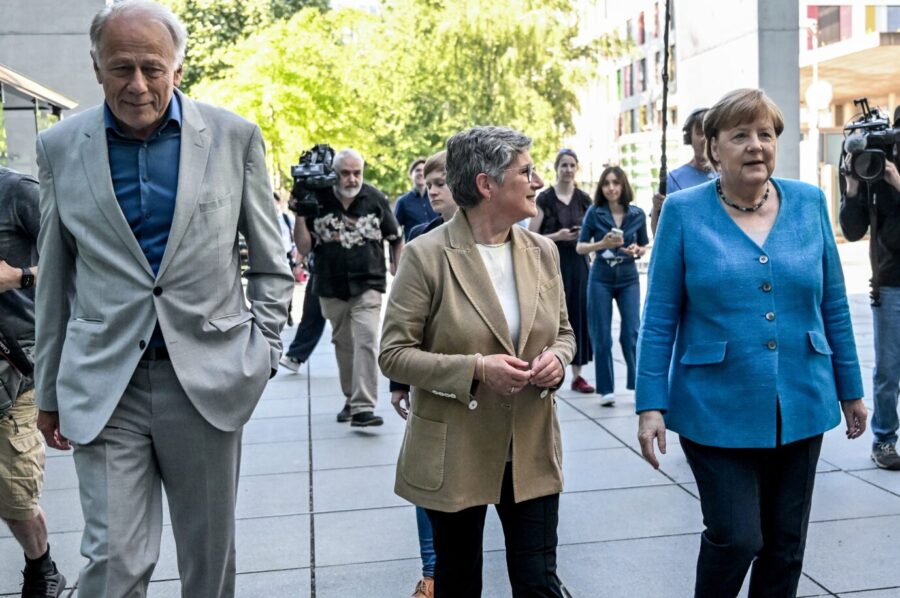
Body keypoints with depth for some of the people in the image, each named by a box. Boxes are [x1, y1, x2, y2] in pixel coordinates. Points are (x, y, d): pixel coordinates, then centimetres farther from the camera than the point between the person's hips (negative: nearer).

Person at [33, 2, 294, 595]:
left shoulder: (234, 137, -1)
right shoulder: (60, 146, 2)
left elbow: (271, 263, 7)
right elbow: (55, 279, 10)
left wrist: (261, 351, -2)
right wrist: (49, 389, 12)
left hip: (208, 376, 0)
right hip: (104, 384, 0)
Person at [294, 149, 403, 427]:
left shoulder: (376, 199, -2)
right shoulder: (318, 200, -3)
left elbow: (396, 240, 9)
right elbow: (304, 248, -1)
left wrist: (398, 274, 1)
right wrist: (300, 214, -13)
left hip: (367, 285, -2)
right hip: (331, 287, 2)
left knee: (366, 341, -16)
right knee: (343, 344, 14)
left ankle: (363, 407, -17)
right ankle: (351, 398, 30)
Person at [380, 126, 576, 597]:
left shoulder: (542, 251, 3)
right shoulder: (427, 255, -13)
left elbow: (562, 330, 14)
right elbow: (393, 354, -12)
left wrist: (557, 358, -10)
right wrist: (475, 370, -23)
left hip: (531, 452, 4)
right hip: (455, 453, -3)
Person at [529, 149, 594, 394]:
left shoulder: (583, 199, 9)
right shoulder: (545, 198, -2)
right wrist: (557, 236, -16)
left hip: (578, 264, 4)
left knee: (578, 315, 4)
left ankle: (577, 374, 12)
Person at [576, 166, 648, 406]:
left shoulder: (637, 214, 1)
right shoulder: (594, 212, -3)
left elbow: (644, 247, 11)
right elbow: (580, 247, -1)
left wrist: (637, 251, -11)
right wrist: (602, 244, -19)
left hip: (629, 279, 1)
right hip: (601, 279, 0)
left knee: (631, 333, -5)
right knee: (602, 336, 1)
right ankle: (606, 389, 11)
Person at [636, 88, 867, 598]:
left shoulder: (809, 203, 2)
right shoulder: (684, 211, -6)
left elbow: (834, 306, 8)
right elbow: (659, 318, -5)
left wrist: (851, 389, 10)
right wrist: (652, 404, -9)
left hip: (802, 407, 4)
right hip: (718, 411, -3)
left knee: (786, 545, 14)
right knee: (736, 539, -2)